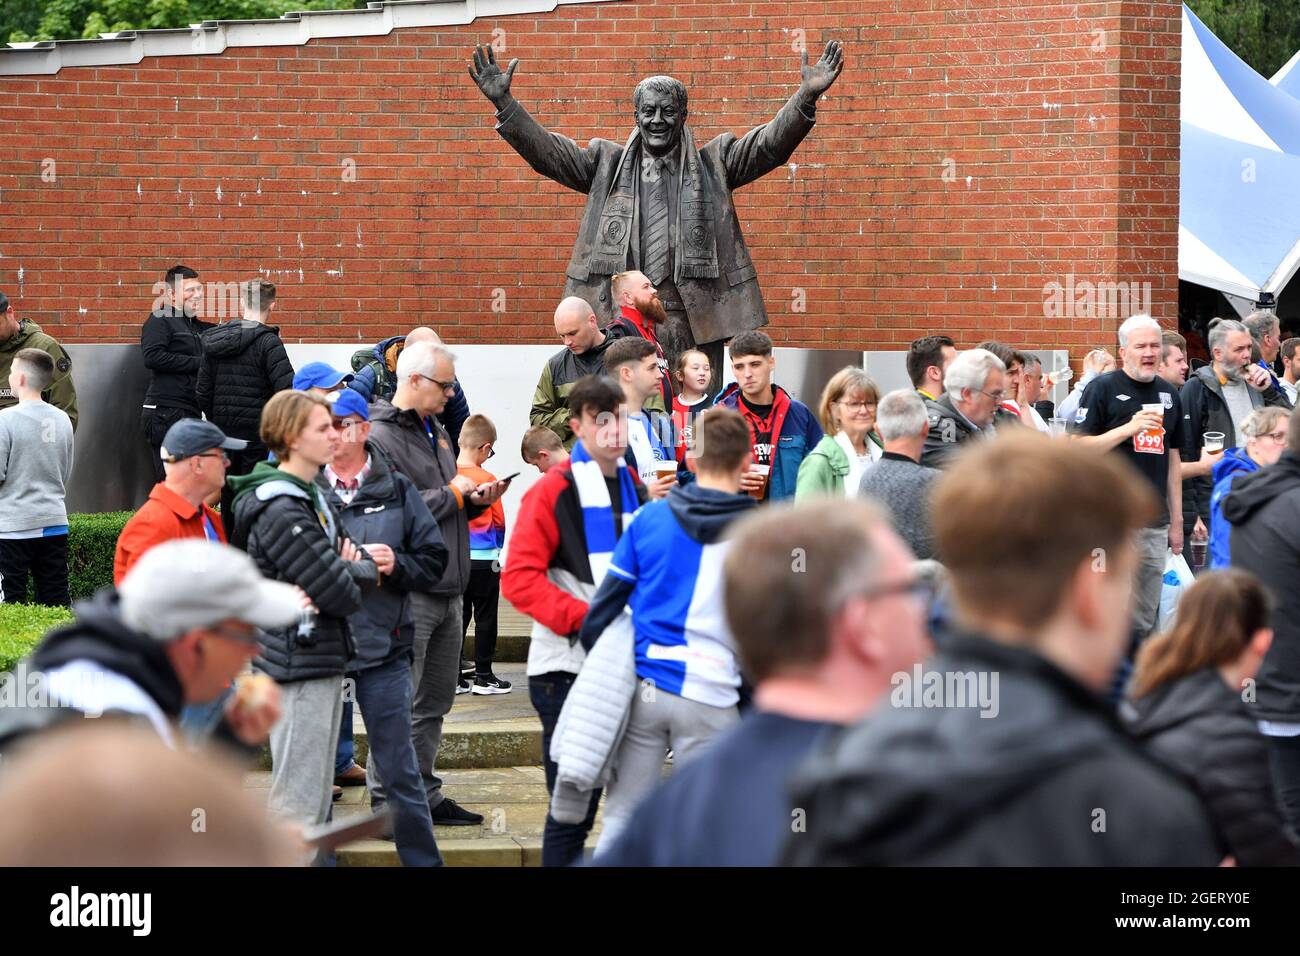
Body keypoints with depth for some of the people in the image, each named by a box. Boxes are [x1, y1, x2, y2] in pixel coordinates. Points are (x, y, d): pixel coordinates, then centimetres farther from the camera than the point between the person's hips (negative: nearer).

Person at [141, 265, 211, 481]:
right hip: (166, 413, -9)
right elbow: (152, 356, -19)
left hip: (190, 413, 9)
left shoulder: (198, 327, 22)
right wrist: (198, 362, -15)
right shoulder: (159, 321, -5)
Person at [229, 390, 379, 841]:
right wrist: (357, 576, 1)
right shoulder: (281, 512, -19)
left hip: (323, 660, 10)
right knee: (298, 803, -6)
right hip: (299, 664, -10)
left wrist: (355, 569, -9)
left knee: (318, 797, 16)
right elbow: (341, 594, -21)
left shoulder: (313, 496, 14)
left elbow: (365, 565, 13)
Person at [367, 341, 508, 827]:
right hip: (409, 591, -9)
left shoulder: (436, 430, 18)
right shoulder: (381, 437, -13)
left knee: (435, 700, 15)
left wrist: (475, 500, 6)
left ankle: (424, 794, 23)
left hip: (448, 588, 9)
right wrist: (452, 495, -13)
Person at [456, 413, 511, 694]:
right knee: (485, 617, 5)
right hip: (483, 558, -4)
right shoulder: (486, 479, -13)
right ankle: (483, 676, 9)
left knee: (458, 616, 12)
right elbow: (498, 520, -5)